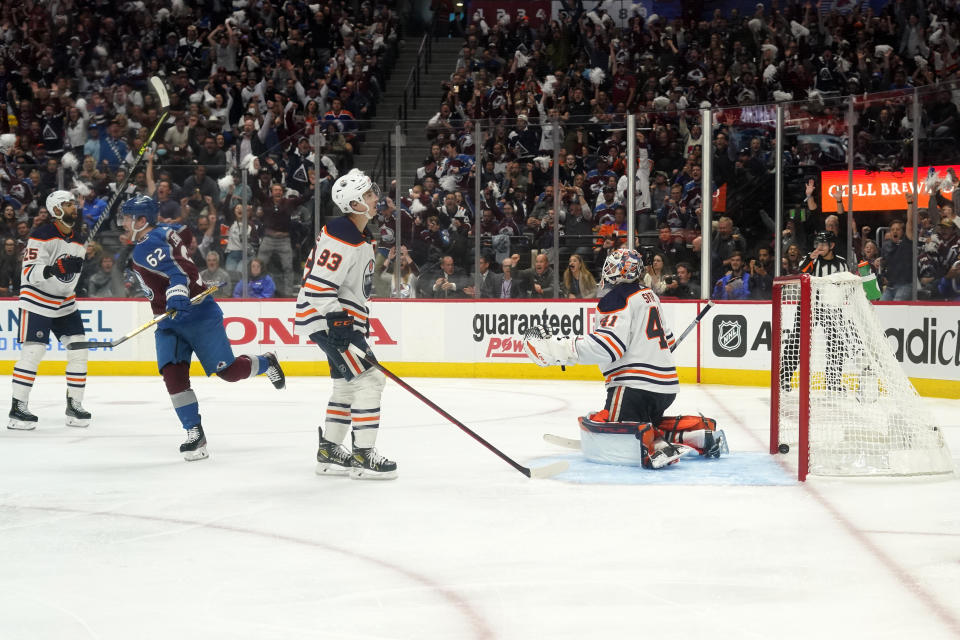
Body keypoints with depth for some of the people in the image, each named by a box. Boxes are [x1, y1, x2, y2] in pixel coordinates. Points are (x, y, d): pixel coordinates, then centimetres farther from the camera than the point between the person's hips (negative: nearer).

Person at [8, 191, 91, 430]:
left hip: (64, 303, 7)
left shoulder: (78, 240, 7)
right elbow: (29, 273, -22)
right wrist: (55, 268, -37)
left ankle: (74, 405, 10)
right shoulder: (42, 236, -16)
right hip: (37, 301, -7)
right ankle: (18, 409, -7)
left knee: (78, 350, 1)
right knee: (33, 352, -13)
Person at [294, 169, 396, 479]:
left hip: (346, 320, 11)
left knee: (347, 383, 18)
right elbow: (318, 285, -26)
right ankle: (362, 455, -11)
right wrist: (337, 325, -28)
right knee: (369, 378, -14)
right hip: (327, 318, -11)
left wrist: (359, 326, 24)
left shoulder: (361, 238, 13)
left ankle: (329, 451, 27)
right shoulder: (340, 238, -20)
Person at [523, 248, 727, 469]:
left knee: (601, 444, -15)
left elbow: (606, 345, -20)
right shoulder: (649, 295, 20)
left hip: (636, 385, -9)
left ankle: (655, 447, -37)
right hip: (666, 387, 9)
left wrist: (559, 349, -21)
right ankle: (700, 433, 12)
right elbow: (667, 339, 30)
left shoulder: (618, 299, -9)